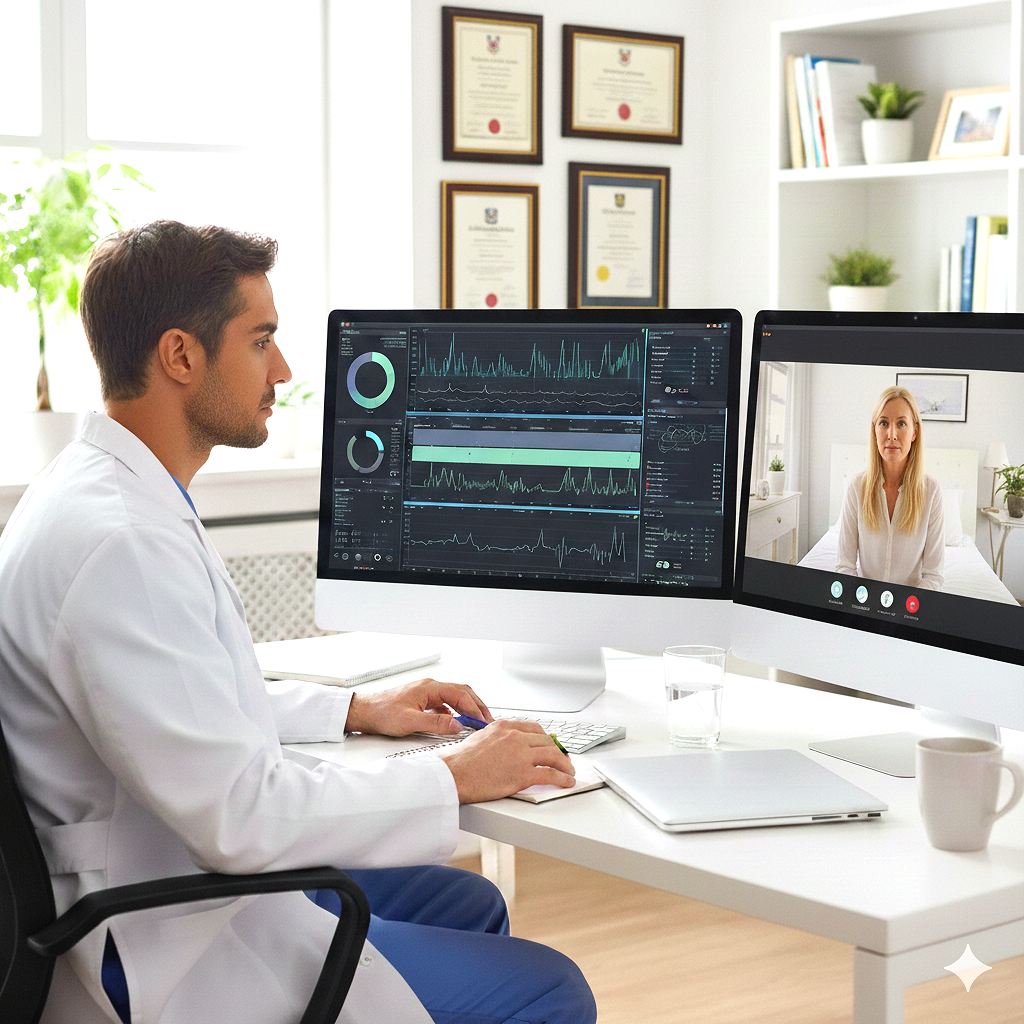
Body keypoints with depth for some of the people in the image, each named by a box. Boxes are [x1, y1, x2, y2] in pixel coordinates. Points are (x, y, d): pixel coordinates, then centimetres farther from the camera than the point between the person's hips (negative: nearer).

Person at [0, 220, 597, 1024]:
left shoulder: (110, 490, 7)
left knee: (471, 904, 21)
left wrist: (356, 709, 14)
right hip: (161, 948, -11)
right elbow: (240, 815, -28)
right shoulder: (115, 542, -26)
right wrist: (453, 779, -16)